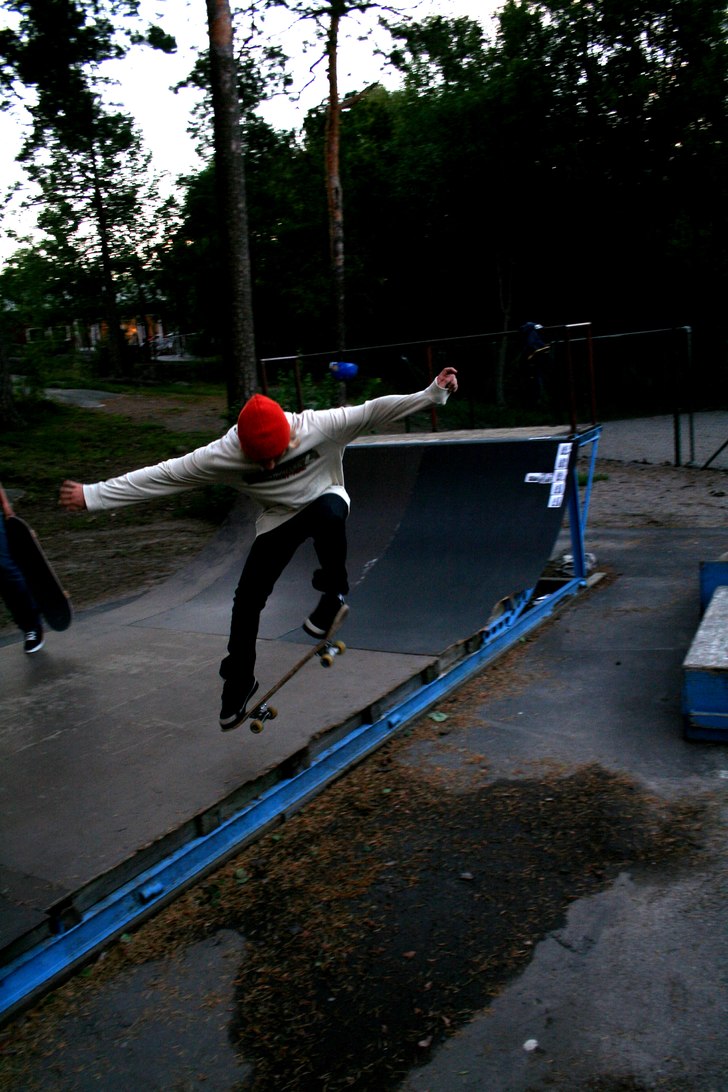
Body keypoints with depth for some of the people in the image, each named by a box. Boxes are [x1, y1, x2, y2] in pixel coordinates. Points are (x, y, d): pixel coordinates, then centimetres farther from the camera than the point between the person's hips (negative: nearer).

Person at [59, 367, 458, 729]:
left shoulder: (320, 426, -30)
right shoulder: (223, 454, -26)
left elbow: (375, 411, -27)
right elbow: (160, 476, -23)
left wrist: (434, 392, -31)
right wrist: (92, 494, -24)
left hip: (324, 500, -1)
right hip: (279, 519, 2)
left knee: (329, 512, -39)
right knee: (247, 600, -6)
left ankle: (333, 595, -14)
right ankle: (238, 681, 15)